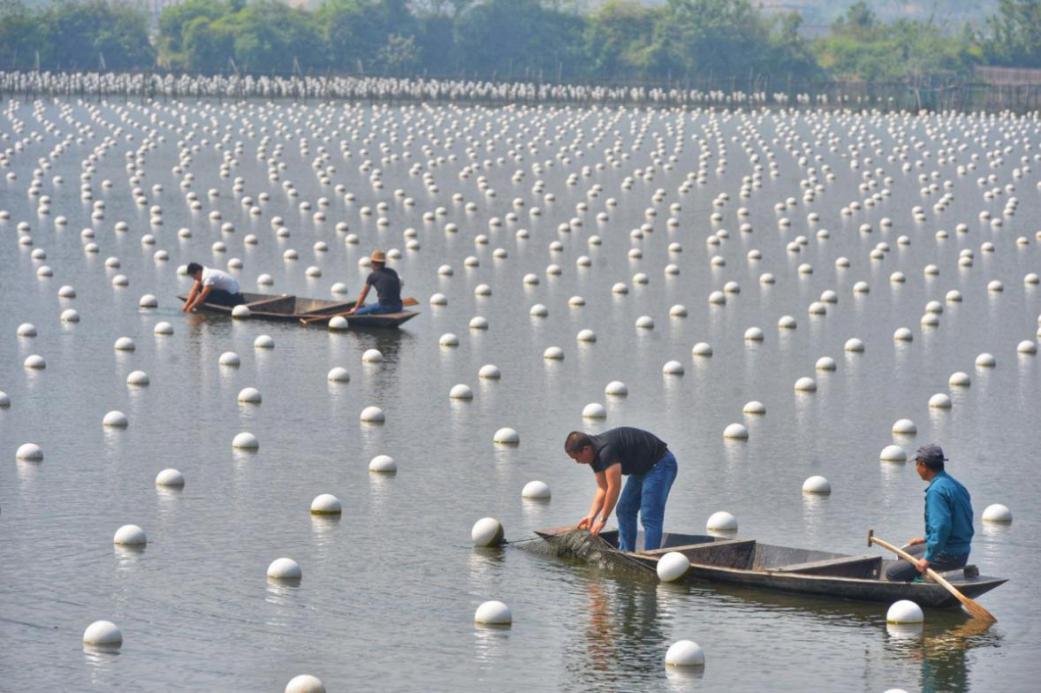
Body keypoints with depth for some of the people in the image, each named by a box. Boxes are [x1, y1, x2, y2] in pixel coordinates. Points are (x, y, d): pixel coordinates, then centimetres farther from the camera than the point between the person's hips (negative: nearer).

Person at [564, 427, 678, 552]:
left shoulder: (606, 450, -29)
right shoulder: (595, 455, 2)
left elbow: (614, 488, -28)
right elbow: (602, 489, 6)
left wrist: (602, 520, -20)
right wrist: (591, 516, -4)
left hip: (659, 464, -11)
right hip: (642, 469, 11)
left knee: (649, 517, -16)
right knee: (625, 511, 11)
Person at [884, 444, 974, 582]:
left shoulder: (936, 490, -20)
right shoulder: (955, 485, 11)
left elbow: (941, 527, -28)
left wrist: (928, 559, -23)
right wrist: (926, 539, 26)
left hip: (946, 555, -10)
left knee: (891, 572, -7)